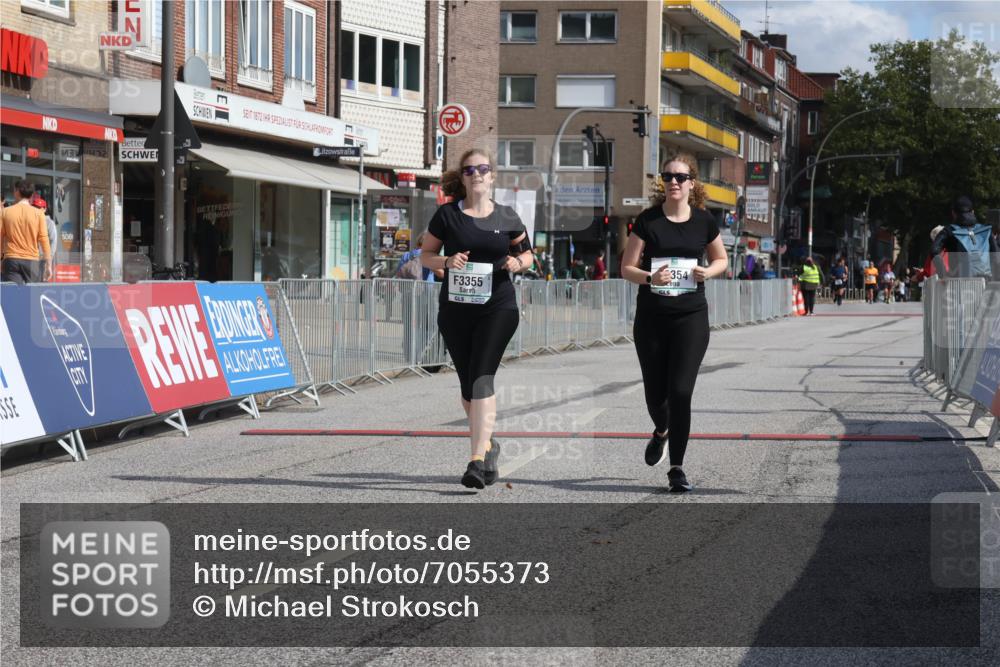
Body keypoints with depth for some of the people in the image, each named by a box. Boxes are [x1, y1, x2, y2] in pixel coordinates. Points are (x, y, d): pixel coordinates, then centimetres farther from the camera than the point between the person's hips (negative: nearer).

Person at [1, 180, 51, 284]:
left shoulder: (5, 212, 3)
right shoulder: (38, 214, 1)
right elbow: (44, 240, -4)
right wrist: (48, 266, -2)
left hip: (11, 260, 0)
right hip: (31, 260, 0)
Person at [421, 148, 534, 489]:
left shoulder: (507, 218, 3)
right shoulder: (447, 214, 2)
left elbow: (526, 252, 16)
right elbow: (426, 254, 7)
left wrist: (518, 262, -7)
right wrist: (446, 262, -13)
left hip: (497, 309, -2)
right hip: (455, 310, 2)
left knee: (481, 378, -16)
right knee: (467, 384, 10)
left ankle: (478, 461, -20)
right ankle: (488, 445, 34)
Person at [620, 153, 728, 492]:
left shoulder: (704, 221, 2)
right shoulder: (648, 220, -2)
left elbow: (721, 260, 16)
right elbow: (627, 268, -2)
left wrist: (708, 272, -6)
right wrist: (650, 277, -22)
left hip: (691, 316, 0)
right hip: (650, 318, 0)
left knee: (680, 391, -10)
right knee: (655, 393, 8)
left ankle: (677, 468, 1)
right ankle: (661, 432, 44)